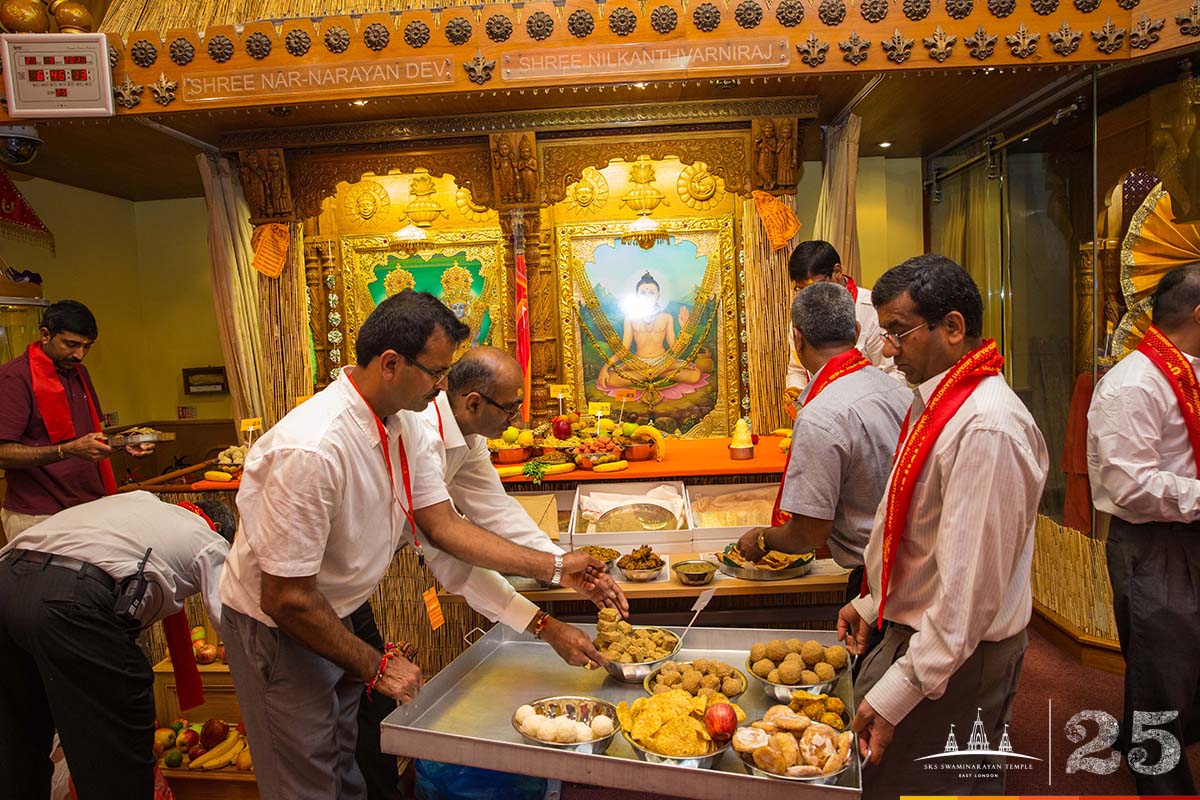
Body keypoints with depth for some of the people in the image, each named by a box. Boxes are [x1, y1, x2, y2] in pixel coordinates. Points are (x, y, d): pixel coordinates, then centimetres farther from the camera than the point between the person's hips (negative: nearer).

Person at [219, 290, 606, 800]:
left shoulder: (405, 427, -9)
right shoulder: (313, 449, -35)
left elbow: (443, 526, -4)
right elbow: (286, 599, -29)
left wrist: (554, 567, -6)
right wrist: (376, 665, -17)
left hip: (338, 614, 7)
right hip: (279, 626, -7)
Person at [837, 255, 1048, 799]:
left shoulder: (987, 428, -26)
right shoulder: (937, 402, 6)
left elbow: (971, 585, -27)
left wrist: (897, 692, -24)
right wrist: (872, 603, 18)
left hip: (956, 659, -9)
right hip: (916, 629, 9)